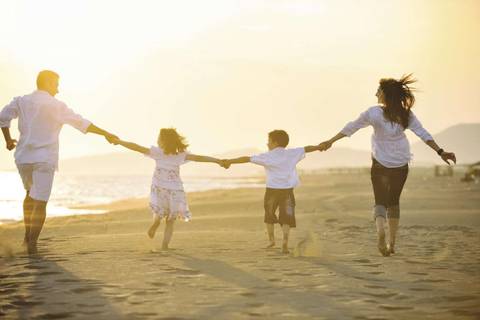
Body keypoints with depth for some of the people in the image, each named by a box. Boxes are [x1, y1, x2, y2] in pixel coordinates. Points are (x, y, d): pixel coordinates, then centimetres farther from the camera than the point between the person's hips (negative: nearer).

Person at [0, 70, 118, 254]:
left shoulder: (21, 102, 6)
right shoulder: (56, 106, -5)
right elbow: (81, 123, -5)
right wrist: (105, 134, 1)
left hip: (23, 156, 5)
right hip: (44, 158, -5)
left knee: (31, 193, 26)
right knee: (40, 202, -3)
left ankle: (27, 236, 23)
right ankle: (32, 244, -8)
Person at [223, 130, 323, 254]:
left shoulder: (267, 157, -3)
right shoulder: (292, 153, 5)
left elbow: (247, 159, -6)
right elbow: (307, 149, 18)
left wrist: (231, 161, -1)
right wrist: (318, 147, 35)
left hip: (272, 190, -1)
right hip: (287, 190, 1)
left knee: (269, 215, 20)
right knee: (286, 217, 4)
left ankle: (271, 240, 29)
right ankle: (285, 243, -10)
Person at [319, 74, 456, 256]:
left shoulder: (373, 113, -13)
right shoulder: (406, 114, -7)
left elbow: (351, 128, -4)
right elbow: (423, 134, -8)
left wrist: (330, 142, 6)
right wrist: (440, 152, -5)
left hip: (380, 164, -3)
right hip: (401, 165, 3)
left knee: (380, 201, 5)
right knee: (394, 201, 17)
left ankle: (380, 230, -26)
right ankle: (392, 244, 18)